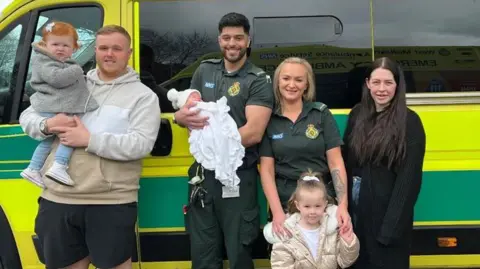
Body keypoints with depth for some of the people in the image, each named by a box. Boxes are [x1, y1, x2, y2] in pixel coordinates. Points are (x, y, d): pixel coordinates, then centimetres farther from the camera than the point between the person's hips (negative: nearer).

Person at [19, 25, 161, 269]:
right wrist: (47, 125, -7)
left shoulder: (143, 95, -1)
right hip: (57, 199, 5)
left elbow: (141, 145, -15)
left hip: (111, 203, -4)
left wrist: (89, 141, -18)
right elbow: (27, 117, 16)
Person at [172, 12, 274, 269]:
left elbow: (253, 133, -17)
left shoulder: (259, 81, -7)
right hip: (202, 173, 5)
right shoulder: (204, 71, 9)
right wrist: (183, 116, -15)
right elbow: (186, 112, 9)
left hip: (239, 177, -4)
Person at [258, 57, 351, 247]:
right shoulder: (269, 119, -1)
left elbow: (336, 163, -4)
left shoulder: (321, 113, -1)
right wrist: (277, 212, -14)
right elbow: (266, 170, -3)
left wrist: (343, 204, -15)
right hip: (284, 202, 1)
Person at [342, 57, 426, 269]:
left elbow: (409, 177, -13)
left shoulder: (409, 122, -10)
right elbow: (346, 161, 7)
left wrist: (391, 225, -16)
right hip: (356, 206, 4)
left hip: (388, 208, -4)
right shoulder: (357, 114, 3)